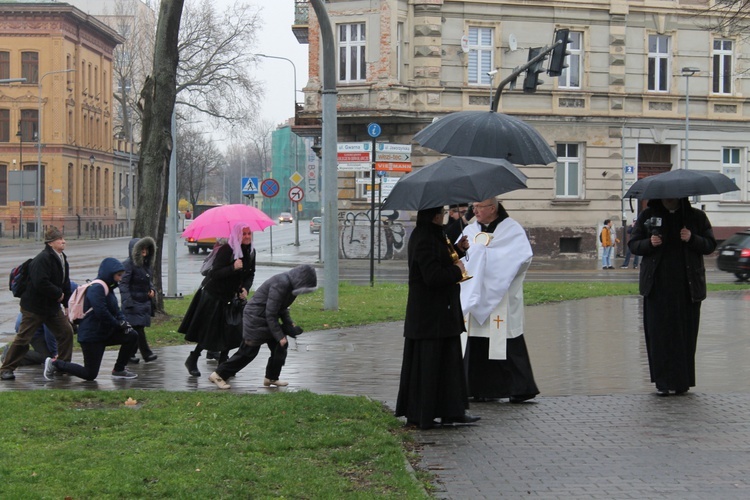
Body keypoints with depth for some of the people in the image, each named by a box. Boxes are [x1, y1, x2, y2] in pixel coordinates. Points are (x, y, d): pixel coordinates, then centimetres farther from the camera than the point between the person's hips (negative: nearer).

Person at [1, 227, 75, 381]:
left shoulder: (62, 258, 7)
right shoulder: (42, 259, -22)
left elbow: (65, 282, 14)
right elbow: (40, 283, -31)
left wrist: (65, 303, 9)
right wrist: (58, 294, -19)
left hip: (53, 305, 9)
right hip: (34, 306, -9)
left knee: (66, 331, 6)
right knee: (23, 338, -4)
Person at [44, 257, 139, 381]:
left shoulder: (108, 288, 14)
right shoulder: (97, 288, -18)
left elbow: (116, 310, 18)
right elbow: (101, 313, -27)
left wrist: (123, 322, -3)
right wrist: (118, 324, -15)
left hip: (104, 333, 10)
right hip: (91, 336, -9)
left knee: (132, 336, -5)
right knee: (90, 375, -6)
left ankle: (119, 370, 7)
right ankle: (55, 363, 10)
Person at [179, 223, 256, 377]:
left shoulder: (251, 252, 0)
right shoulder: (226, 250, -22)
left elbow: (250, 274, 13)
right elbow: (214, 273, -25)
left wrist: (245, 288, -6)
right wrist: (233, 268, -37)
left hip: (231, 297, 7)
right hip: (213, 295, -7)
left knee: (232, 332, 3)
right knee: (209, 332, -1)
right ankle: (192, 361, 16)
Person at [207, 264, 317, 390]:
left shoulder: (290, 284, 3)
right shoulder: (281, 285, -27)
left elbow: (282, 308, 17)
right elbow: (271, 313, -25)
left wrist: (289, 324, 2)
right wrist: (280, 336, -21)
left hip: (268, 319, 9)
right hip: (255, 319, -9)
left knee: (280, 346, 6)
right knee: (248, 351, -3)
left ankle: (271, 378, 19)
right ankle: (219, 375, 7)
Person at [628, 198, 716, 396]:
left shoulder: (696, 217, 8)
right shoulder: (647, 216, 10)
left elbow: (710, 244, 6)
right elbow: (633, 244, 9)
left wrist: (692, 239, -14)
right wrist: (649, 243, -13)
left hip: (687, 286, 0)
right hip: (658, 285, 0)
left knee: (685, 333, 2)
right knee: (660, 332, -4)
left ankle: (682, 381, 11)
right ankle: (663, 382, -1)